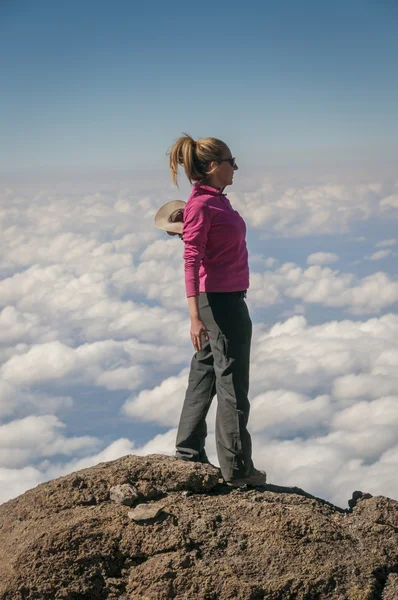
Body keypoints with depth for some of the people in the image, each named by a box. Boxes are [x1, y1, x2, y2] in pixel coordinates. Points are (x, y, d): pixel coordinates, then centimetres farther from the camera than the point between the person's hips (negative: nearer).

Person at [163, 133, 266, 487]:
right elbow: (192, 261, -22)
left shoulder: (216, 200, 10)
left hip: (225, 300, 9)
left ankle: (189, 451, 26)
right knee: (232, 383, -2)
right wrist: (195, 316, -27)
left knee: (206, 372, 16)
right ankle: (237, 469, 6)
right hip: (220, 300, -9)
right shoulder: (201, 206, -18)